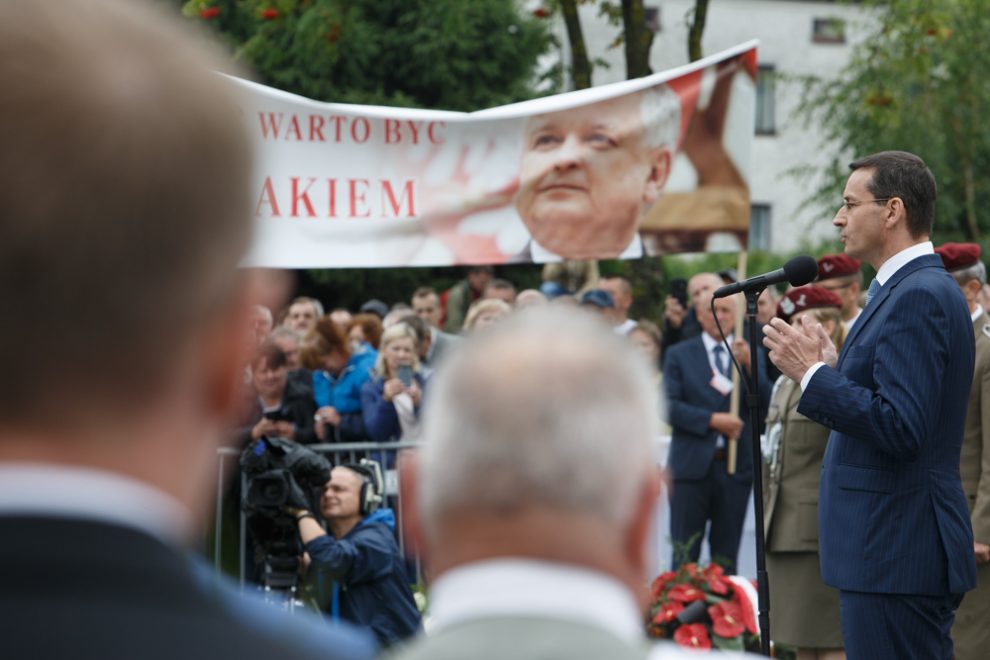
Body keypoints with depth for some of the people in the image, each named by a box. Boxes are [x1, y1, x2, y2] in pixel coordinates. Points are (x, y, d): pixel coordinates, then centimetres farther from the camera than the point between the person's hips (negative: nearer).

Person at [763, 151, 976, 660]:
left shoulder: (919, 296, -16)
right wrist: (834, 369, 14)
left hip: (896, 555, -11)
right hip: (896, 547, 11)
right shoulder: (913, 289, 17)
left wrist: (812, 373, -17)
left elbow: (900, 429, -24)